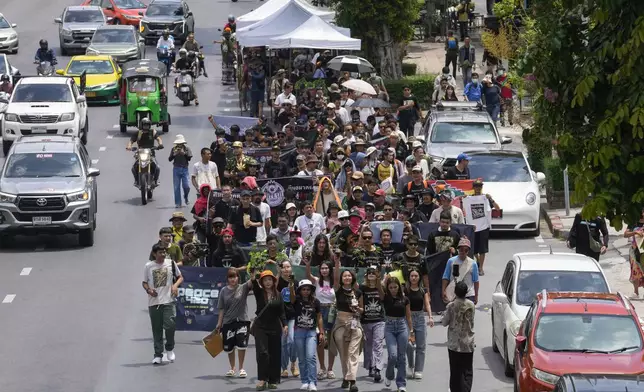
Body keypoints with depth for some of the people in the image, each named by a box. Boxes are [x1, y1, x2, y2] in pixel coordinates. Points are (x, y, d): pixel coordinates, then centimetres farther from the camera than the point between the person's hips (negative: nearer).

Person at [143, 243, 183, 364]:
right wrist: (148, 289, -9)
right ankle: (158, 354, 11)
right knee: (157, 329, 4)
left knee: (169, 325, -13)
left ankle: (170, 349, 9)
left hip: (168, 301, -1)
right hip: (153, 302, 1)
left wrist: (175, 285, -8)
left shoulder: (171, 263, 3)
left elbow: (180, 277, 12)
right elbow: (144, 282, 12)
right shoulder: (149, 266, 4)